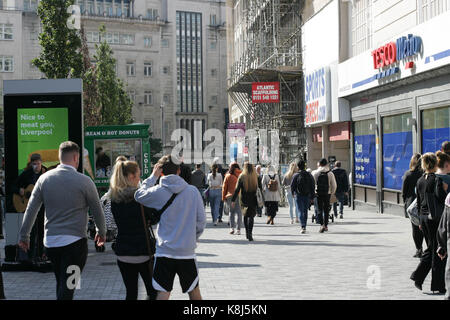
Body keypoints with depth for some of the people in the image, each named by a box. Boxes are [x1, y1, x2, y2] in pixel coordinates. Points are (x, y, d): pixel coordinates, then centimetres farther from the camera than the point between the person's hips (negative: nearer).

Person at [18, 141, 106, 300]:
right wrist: (101, 232, 19)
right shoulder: (84, 181, -7)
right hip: (74, 241, -4)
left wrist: (24, 235, 14)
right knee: (67, 287, -3)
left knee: (60, 284, 20)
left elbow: (31, 210, 4)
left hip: (50, 241, 4)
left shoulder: (44, 178, 2)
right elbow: (97, 211, 2)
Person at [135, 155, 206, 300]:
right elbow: (201, 220, 0)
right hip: (187, 251, 1)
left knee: (163, 293, 2)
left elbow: (139, 195, 10)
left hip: (164, 251, -1)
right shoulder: (193, 191, -3)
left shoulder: (158, 191, -8)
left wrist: (153, 177, 14)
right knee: (194, 292, 16)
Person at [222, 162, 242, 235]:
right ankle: (238, 229, 1)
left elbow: (224, 187, 4)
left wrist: (223, 197, 13)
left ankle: (232, 228, 0)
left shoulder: (228, 176, 0)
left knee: (231, 213, 11)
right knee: (239, 213, 4)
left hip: (230, 196, 0)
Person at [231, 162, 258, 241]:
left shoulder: (242, 177, -7)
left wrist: (233, 200, -5)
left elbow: (237, 189, -7)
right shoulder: (256, 177, -4)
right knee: (251, 216, 0)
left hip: (244, 200, 0)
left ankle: (247, 232, 22)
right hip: (253, 200, 0)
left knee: (245, 216, 17)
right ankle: (250, 233, -14)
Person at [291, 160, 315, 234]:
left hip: (299, 195, -3)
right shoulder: (309, 175, 1)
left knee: (301, 211, -3)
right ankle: (304, 227, 22)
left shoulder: (296, 176, -8)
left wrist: (293, 192, 18)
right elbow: (313, 186, 2)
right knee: (305, 211, 14)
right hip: (307, 196, 3)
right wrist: (312, 197, 7)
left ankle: (303, 227, -18)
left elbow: (292, 186, -3)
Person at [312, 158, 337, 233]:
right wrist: (332, 193, 15)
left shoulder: (315, 173, -4)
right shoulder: (330, 173, -3)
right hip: (327, 194, 1)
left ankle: (322, 225, -15)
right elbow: (334, 185, 0)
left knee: (319, 210, 2)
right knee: (326, 210, 14)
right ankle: (326, 225, 21)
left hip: (318, 194, -1)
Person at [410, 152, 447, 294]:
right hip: (435, 218, -7)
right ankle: (438, 285, 8)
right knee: (437, 251, 2)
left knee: (430, 248, 17)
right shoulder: (436, 179, -14)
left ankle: (418, 276, 6)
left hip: (424, 217, 7)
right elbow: (440, 199, -20)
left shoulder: (420, 181, 8)